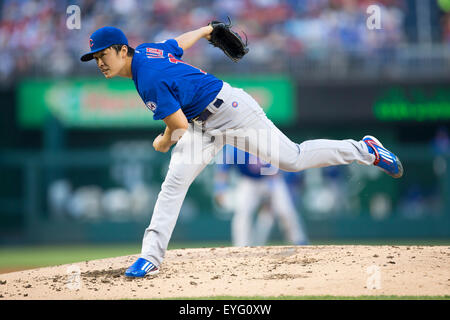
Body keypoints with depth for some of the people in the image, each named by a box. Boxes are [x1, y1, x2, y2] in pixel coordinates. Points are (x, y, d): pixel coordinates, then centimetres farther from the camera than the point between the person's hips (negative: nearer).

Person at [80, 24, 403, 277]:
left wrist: (164, 142, -2)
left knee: (292, 159, -3)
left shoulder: (149, 80, -28)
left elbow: (179, 126, -24)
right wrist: (206, 30, 38)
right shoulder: (146, 50, 0)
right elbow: (181, 42, 18)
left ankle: (365, 150, 16)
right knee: (175, 182, -6)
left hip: (230, 110, -9)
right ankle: (152, 255, -12)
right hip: (202, 126, 9)